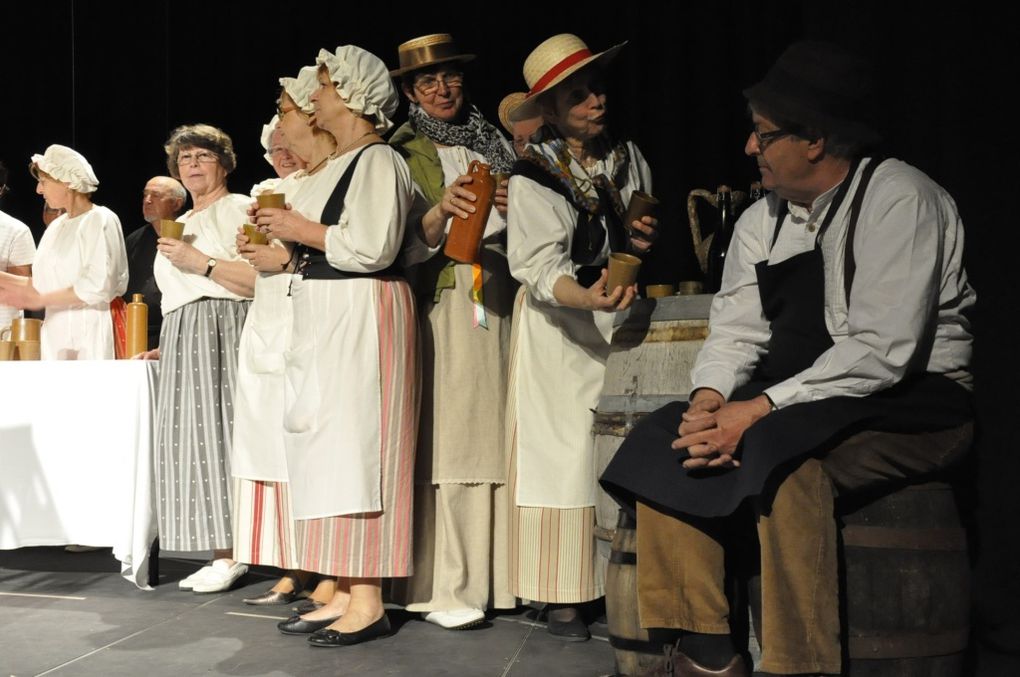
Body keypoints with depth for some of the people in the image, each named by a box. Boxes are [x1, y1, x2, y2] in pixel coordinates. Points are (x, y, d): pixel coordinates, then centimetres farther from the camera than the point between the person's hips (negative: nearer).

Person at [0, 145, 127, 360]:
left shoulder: (101, 220, -5)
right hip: (54, 331, 7)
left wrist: (40, 299, -11)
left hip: (87, 332, -7)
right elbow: (41, 282, 19)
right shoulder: (56, 226, 18)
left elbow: (98, 286, -15)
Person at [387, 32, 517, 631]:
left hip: (504, 296, 4)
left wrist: (516, 209, -4)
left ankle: (500, 575, 9)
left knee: (500, 434, 1)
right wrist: (442, 210, -19)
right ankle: (450, 586, -1)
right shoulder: (404, 153, 7)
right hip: (445, 304, -3)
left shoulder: (495, 143, 18)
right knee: (450, 437, -7)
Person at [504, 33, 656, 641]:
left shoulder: (630, 157, 7)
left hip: (621, 317, 5)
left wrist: (646, 241, -4)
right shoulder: (533, 176, -9)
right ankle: (564, 596, 6)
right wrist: (589, 299, -38)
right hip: (560, 326, -4)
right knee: (565, 454, -4)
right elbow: (539, 268, -19)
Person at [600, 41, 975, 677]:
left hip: (910, 404, -7)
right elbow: (736, 331, 6)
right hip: (796, 404, 8)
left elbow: (881, 352, -22)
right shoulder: (761, 220, 10)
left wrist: (757, 410, -25)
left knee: (776, 449, -34)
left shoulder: (899, 199, -13)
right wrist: (709, 401, -16)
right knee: (660, 440, -9)